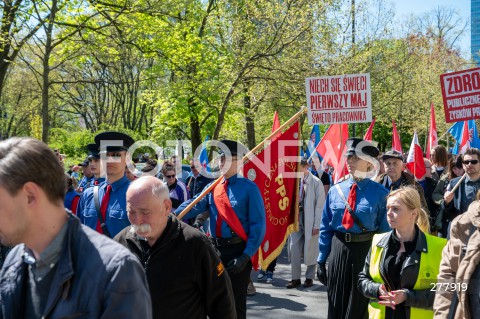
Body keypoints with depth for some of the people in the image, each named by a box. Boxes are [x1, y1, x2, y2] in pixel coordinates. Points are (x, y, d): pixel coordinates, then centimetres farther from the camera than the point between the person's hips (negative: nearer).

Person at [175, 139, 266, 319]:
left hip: (237, 250, -5)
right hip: (215, 249, 5)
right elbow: (194, 206, -10)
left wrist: (246, 256, -17)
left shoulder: (249, 188, -8)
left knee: (236, 302, 1)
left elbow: (258, 225, -10)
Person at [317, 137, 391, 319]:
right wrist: (321, 260, 6)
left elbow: (385, 230, -2)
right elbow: (325, 228, 8)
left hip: (365, 250, -3)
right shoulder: (335, 190, 3)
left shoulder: (379, 193, -6)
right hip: (338, 249, 3)